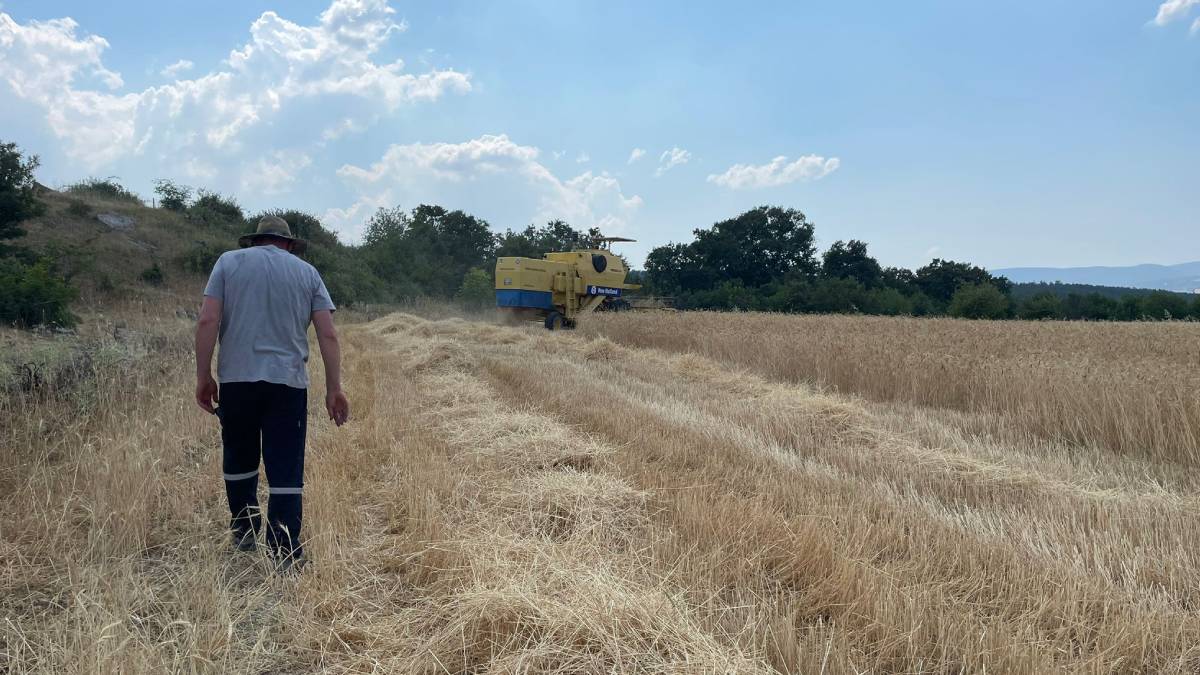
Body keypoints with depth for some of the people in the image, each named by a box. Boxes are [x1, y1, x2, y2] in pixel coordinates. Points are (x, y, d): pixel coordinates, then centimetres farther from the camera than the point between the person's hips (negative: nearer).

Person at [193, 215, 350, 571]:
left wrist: (203, 376, 2)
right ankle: (286, 554, -1)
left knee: (239, 458, 20)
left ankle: (244, 531, 33)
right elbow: (328, 335, 2)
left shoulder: (229, 261, 8)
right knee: (286, 471, 1)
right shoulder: (307, 272, 10)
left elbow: (207, 321, -3)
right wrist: (334, 389, 4)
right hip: (288, 381, 0)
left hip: (236, 378, 1)